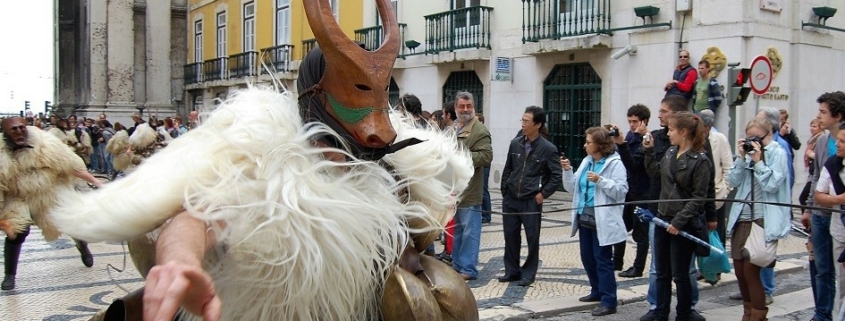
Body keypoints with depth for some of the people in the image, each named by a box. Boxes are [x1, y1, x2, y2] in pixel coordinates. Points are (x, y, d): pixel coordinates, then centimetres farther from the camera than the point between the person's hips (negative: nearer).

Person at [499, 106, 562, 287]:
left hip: (531, 201, -4)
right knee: (510, 235, 10)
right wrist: (504, 190, 10)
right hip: (510, 199, 4)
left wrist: (543, 194, -9)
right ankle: (512, 271, 23)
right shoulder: (515, 144, 5)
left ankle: (528, 273, 16)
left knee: (532, 238, 3)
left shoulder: (548, 149, -8)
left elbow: (556, 176, -5)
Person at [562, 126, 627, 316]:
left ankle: (609, 302, 3)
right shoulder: (586, 161, 11)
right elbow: (572, 187, 11)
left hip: (602, 221, -8)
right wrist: (567, 171, -4)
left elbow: (621, 191, -18)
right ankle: (597, 291, 32)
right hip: (585, 218, 8)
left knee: (603, 260, -4)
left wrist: (600, 180, -26)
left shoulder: (615, 163, -10)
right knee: (587, 258, 16)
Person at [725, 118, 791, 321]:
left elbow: (772, 185, -15)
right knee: (739, 270, 10)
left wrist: (757, 160, -16)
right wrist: (742, 158, -6)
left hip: (763, 220, -6)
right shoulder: (747, 152, 11)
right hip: (742, 217, 6)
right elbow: (733, 181, 4)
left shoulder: (777, 153, -4)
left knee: (750, 269, -9)